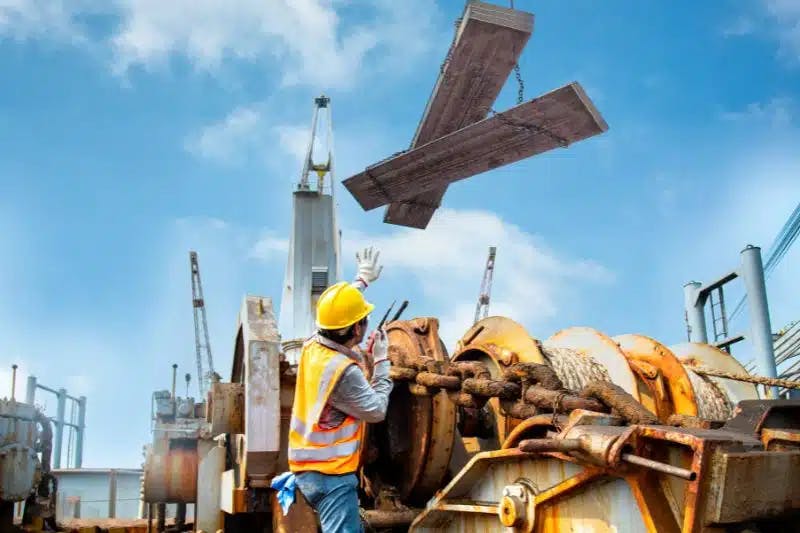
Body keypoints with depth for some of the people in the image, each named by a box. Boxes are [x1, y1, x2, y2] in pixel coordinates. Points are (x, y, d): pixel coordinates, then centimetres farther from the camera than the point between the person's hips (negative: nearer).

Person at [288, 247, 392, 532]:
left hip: (310, 467, 10)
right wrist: (381, 361, -3)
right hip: (330, 473, -10)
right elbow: (376, 411, -11)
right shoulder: (344, 370, -25)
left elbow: (336, 312, 22)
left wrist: (363, 279, 32)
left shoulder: (312, 347, 1)